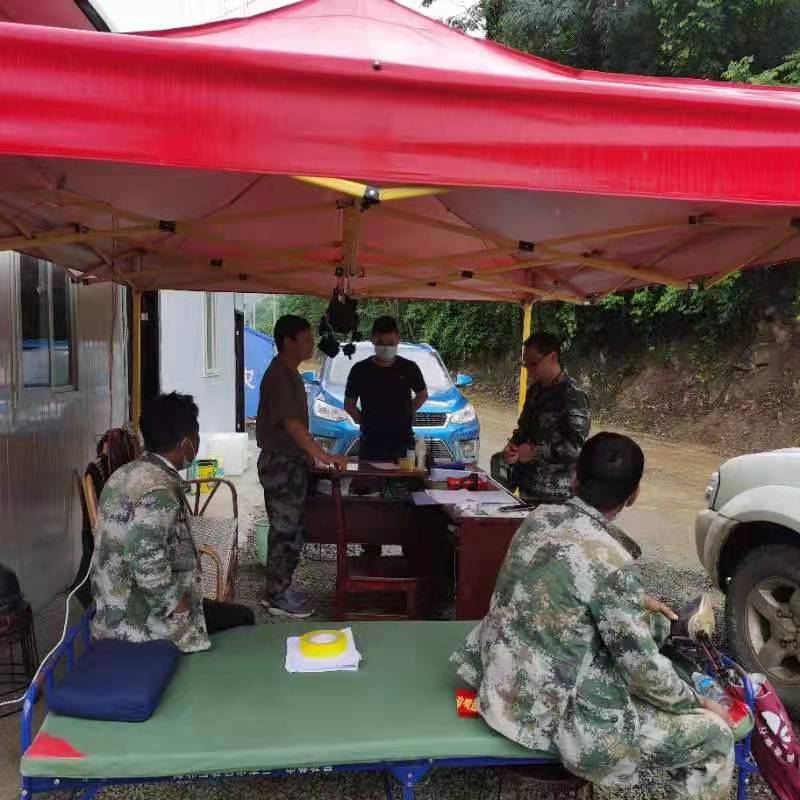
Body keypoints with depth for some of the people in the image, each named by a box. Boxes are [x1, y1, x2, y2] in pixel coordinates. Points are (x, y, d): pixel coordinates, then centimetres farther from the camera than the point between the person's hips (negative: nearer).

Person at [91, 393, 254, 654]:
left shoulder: (125, 474, 4)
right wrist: (183, 609, -18)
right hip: (141, 624, -9)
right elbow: (149, 569, -33)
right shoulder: (160, 490, -25)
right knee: (243, 618, 8)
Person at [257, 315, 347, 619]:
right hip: (280, 464, -10)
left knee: (289, 529, 15)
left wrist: (309, 456, 20)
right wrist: (324, 456, -24)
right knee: (286, 531, -2)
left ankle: (279, 589, 26)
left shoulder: (290, 374, 12)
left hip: (292, 462, 10)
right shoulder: (278, 377, -19)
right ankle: (276, 597, 10)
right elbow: (292, 424, -25)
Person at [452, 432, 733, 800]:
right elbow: (645, 671, -18)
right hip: (547, 711, -7)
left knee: (636, 622, 23)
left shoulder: (539, 517, -4)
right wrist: (697, 703, 2)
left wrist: (635, 601, 22)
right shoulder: (612, 560, -25)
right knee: (715, 735, 5)